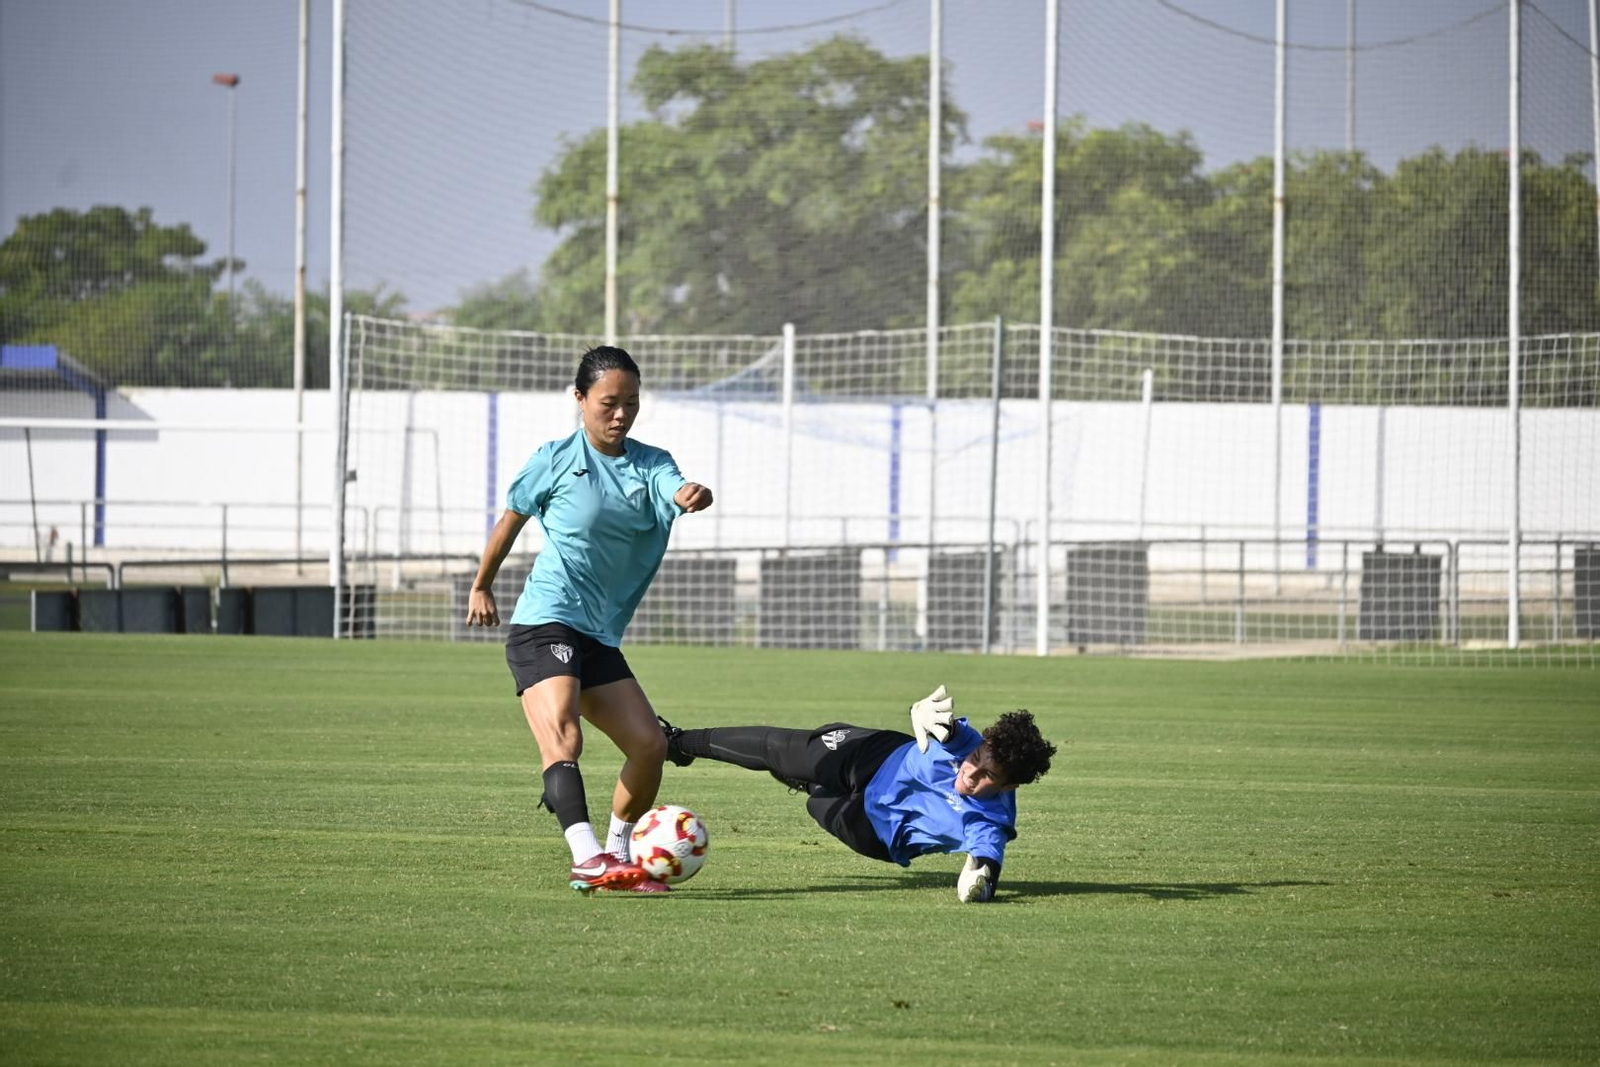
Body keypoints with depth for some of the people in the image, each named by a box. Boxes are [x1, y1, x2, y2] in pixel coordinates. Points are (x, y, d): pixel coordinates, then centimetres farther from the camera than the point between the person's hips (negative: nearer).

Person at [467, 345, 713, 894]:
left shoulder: (651, 465, 7)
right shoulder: (556, 460, -3)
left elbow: (674, 491, -17)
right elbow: (511, 520, 12)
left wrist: (691, 497, -41)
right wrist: (481, 587, 22)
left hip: (600, 637, 6)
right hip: (545, 624, -6)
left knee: (649, 745, 1)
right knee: (563, 739, -25)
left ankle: (617, 855, 19)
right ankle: (588, 858, -41)